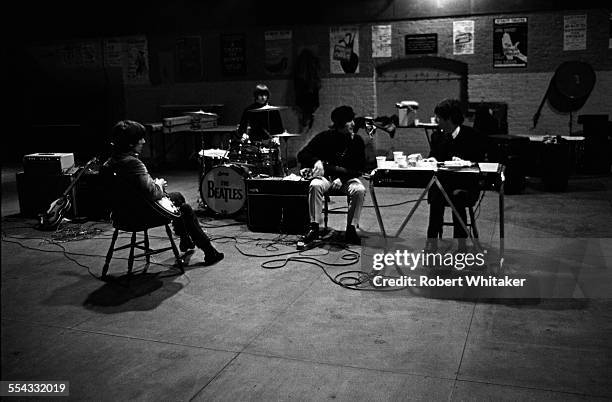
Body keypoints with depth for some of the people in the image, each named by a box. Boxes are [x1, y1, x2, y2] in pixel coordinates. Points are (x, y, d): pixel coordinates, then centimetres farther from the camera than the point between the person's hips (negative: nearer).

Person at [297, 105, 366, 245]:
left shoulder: (357, 141, -2)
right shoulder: (325, 137, -7)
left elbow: (360, 168, -1)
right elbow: (302, 155, -5)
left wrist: (342, 178, -17)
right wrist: (316, 162, -25)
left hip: (347, 177, 1)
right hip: (325, 176, -1)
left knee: (359, 190, -30)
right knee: (315, 185, -33)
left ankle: (351, 228, -18)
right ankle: (314, 226, -24)